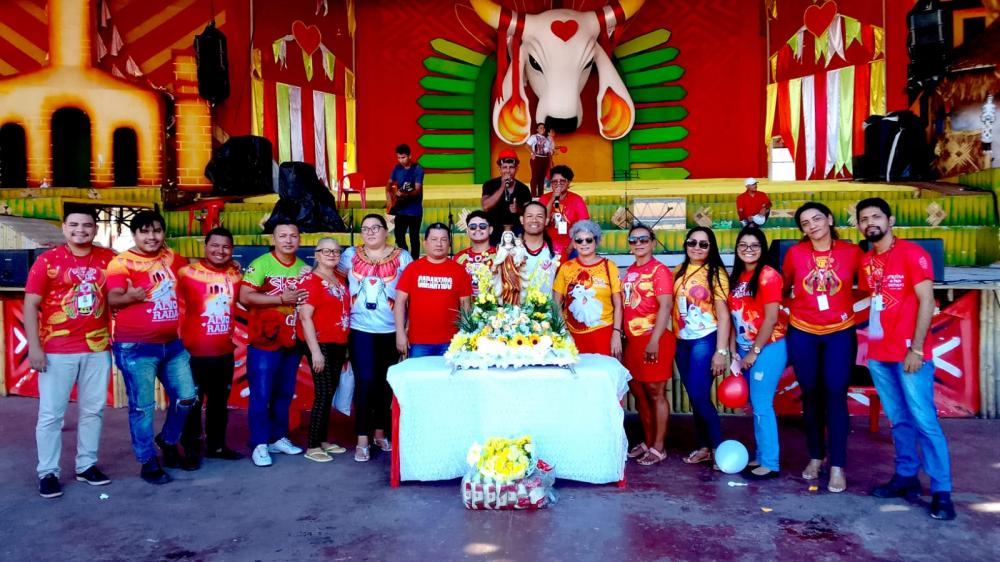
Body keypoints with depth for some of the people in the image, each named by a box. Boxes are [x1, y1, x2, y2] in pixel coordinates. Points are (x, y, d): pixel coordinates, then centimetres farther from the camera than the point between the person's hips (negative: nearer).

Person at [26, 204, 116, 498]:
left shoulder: (109, 259, 4)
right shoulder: (47, 261, -3)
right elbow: (31, 305, -4)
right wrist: (34, 347, -10)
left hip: (97, 348, 3)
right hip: (57, 351, -3)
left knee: (92, 410, 10)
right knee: (51, 413, 2)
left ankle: (86, 465, 23)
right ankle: (47, 472, 13)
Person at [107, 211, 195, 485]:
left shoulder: (171, 258, 8)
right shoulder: (122, 262, -9)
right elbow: (112, 298, -18)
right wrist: (130, 296, -38)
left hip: (172, 343, 6)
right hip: (136, 347, -6)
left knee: (187, 397, 9)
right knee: (142, 407, 1)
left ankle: (168, 440, 35)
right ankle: (148, 462, 16)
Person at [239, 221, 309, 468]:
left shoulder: (304, 268, 8)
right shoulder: (260, 264, -9)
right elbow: (245, 297, -17)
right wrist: (281, 299, -19)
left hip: (292, 342, 5)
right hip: (264, 341, -5)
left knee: (285, 394, 13)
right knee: (261, 395, 0)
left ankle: (278, 438, 25)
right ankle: (259, 444, 9)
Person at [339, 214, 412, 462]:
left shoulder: (402, 257, 2)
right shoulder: (351, 255, 7)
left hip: (391, 330, 0)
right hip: (360, 329, 0)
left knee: (384, 382, 10)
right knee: (365, 381, -8)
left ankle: (380, 432, 26)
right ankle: (362, 440, -1)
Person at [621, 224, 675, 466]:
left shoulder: (659, 270, -9)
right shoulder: (630, 271, 14)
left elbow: (666, 306, -17)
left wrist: (654, 340, -23)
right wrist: (624, 337, 13)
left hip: (654, 339, -7)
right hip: (633, 340, 7)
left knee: (655, 392, 0)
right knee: (638, 392, 13)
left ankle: (658, 448, 10)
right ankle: (648, 442, 26)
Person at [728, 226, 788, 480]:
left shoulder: (768, 275, -12)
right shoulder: (737, 277, 10)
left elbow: (771, 318, -16)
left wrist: (755, 352, -14)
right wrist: (734, 350, 7)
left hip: (767, 349, -7)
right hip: (745, 350, 7)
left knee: (762, 405, -5)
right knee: (756, 405, 13)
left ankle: (770, 463, 5)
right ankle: (761, 456, 23)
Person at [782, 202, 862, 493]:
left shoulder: (851, 252, -7)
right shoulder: (795, 253, -6)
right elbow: (784, 286, 10)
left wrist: (846, 306, -1)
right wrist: (796, 306, 8)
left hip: (840, 333, -1)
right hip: (803, 333, 1)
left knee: (835, 395, -4)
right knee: (811, 394, 9)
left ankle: (838, 466, 3)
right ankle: (815, 456, 24)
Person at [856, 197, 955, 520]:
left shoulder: (912, 253, -7)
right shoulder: (866, 262, 12)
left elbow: (926, 300, -11)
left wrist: (916, 348, -15)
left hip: (909, 353, -6)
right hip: (878, 354, 6)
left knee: (924, 421, -4)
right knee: (899, 419, 14)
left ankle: (941, 491, 2)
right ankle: (906, 477, 23)